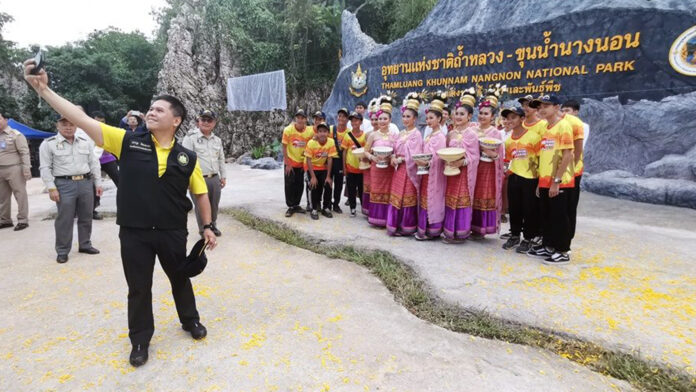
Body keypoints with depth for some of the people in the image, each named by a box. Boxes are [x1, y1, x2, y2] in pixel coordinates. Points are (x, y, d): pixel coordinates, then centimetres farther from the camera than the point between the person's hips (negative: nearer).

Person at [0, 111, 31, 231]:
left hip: (14, 169, -7)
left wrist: (27, 169, -18)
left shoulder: (15, 135, -6)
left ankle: (23, 220, 2)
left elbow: (25, 153, -11)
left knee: (20, 195, -3)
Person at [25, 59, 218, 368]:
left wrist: (207, 226, 5)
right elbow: (82, 120, -9)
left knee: (180, 279, 18)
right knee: (138, 288, 12)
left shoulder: (187, 157, -3)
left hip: (173, 233, 0)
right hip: (134, 233, 0)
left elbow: (201, 193, 4)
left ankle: (190, 320, 43)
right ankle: (140, 340, 32)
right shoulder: (128, 142, -4)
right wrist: (42, 88, -16)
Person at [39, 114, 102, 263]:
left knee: (86, 217, 11)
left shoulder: (86, 142, 10)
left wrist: (98, 183, 8)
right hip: (64, 184, -3)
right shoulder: (48, 144, 0)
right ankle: (62, 251, 12)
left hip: (86, 183, 4)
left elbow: (94, 163, 12)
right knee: (64, 219, 1)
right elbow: (45, 168, -3)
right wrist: (51, 188, -9)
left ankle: (85, 245, 26)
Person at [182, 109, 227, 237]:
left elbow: (221, 159, 19)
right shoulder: (191, 138, -6)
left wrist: (223, 176, 16)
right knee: (201, 206, 4)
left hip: (215, 178, 5)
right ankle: (203, 230, 20)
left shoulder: (217, 140, 13)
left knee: (214, 205, 15)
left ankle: (213, 226, 35)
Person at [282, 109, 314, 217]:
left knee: (300, 185, 10)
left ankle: (296, 205, 25)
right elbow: (284, 148, -11)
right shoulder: (288, 130, -15)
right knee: (290, 185, 1)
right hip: (290, 163, -2)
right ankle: (290, 207, 12)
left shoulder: (310, 131, -10)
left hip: (301, 163, 3)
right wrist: (288, 164, -12)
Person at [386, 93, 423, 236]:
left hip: (409, 170, -7)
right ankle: (396, 225, 18)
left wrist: (400, 160, -12)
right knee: (396, 198, 9)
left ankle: (407, 227, 10)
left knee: (407, 199, -1)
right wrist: (394, 158, -3)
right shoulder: (402, 133, 14)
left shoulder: (416, 135, -9)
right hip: (398, 170, 7)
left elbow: (414, 156, -17)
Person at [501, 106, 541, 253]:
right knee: (514, 209, 13)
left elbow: (541, 158, -8)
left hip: (530, 179, -5)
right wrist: (508, 171, 5)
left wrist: (540, 180, -10)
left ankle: (528, 239, 19)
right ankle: (514, 235, 29)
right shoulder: (508, 140, 7)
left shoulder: (533, 136, -10)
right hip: (514, 178, 5)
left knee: (529, 209, 4)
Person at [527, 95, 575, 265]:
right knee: (546, 216, 15)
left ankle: (563, 252, 11)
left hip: (559, 183, -8)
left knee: (559, 217, 0)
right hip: (545, 182, 8)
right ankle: (548, 246, 28)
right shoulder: (546, 128, 15)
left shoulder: (563, 125, -9)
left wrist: (557, 180, -19)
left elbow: (568, 156, -16)